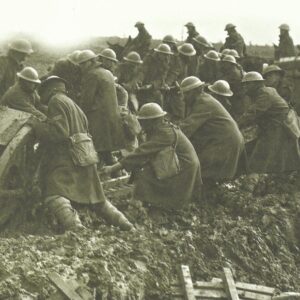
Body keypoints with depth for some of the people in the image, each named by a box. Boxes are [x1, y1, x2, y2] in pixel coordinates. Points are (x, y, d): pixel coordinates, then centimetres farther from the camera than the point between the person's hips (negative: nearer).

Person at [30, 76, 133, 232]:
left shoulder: (56, 101, -7)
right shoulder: (73, 104, 23)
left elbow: (59, 131, -19)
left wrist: (36, 126, -9)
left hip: (69, 159, -10)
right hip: (85, 157, 10)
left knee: (54, 195, -20)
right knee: (95, 197, 20)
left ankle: (75, 227, -38)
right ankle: (123, 222, 22)